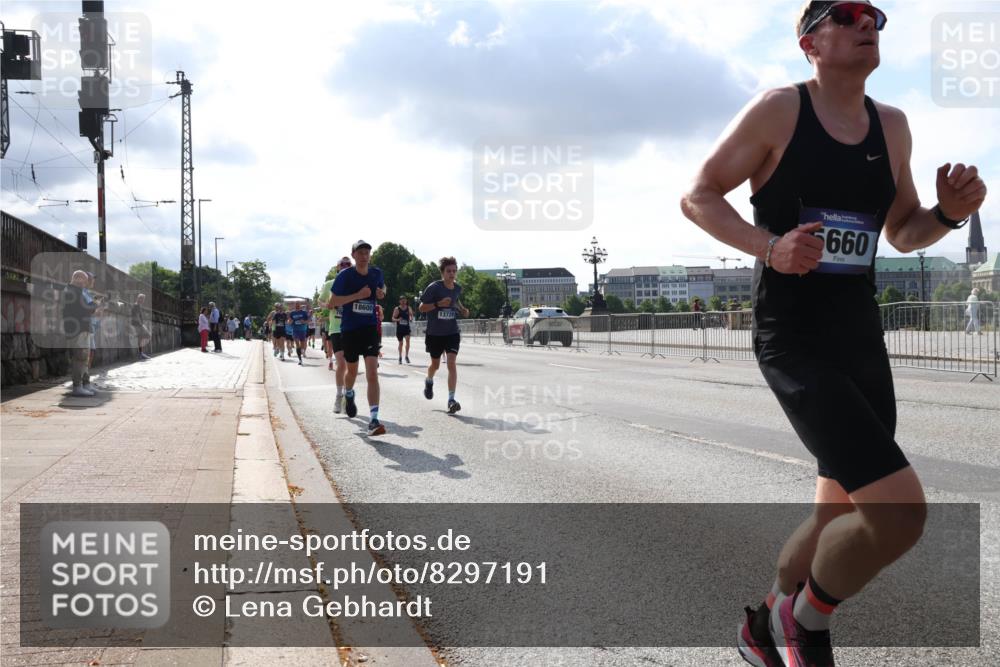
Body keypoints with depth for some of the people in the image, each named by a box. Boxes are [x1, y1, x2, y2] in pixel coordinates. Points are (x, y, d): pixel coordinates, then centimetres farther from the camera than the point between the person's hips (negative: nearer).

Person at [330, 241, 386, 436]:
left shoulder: (376, 273, 2)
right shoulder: (345, 275, -9)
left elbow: (383, 287, 25)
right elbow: (332, 303, -10)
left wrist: (381, 292, 0)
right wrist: (357, 295, -20)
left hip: (370, 328, 1)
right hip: (349, 329, -1)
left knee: (372, 374, -14)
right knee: (352, 370, 17)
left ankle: (374, 420, -18)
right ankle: (348, 395, 52)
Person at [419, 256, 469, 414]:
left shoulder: (458, 288, 1)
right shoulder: (434, 287, -14)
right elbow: (422, 308, -11)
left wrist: (462, 309, 5)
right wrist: (438, 304, -25)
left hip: (452, 332, 2)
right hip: (434, 333, -2)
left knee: (452, 363, -15)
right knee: (435, 364, 16)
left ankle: (451, 400, -16)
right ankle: (429, 381, 52)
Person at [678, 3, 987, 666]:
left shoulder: (891, 125, 11)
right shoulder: (779, 110, -6)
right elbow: (697, 197, -4)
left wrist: (950, 212, -2)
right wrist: (769, 247, -20)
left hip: (862, 337, 7)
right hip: (793, 342, -7)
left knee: (843, 517, 15)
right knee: (902, 509, -19)